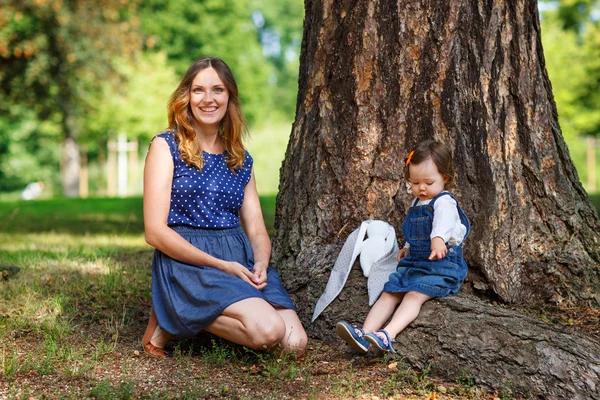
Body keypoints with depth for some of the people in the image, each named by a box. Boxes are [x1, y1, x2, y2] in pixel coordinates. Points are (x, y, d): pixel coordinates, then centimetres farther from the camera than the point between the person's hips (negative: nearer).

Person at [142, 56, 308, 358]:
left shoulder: (240, 160, 17)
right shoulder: (166, 147, 1)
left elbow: (257, 230, 14)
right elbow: (155, 231, -7)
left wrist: (260, 266, -10)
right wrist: (221, 265, -15)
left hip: (242, 261, 6)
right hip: (187, 263, -6)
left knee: (295, 343, -18)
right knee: (268, 330, -29)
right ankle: (172, 322, -5)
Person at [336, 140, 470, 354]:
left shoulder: (444, 202, -11)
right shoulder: (416, 204, 17)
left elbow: (444, 221, -36)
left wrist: (438, 239, -55)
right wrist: (408, 248, 26)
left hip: (441, 265, -9)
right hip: (413, 263, 9)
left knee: (414, 294, -29)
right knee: (389, 294, -10)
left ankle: (388, 335, -47)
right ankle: (365, 333, -24)